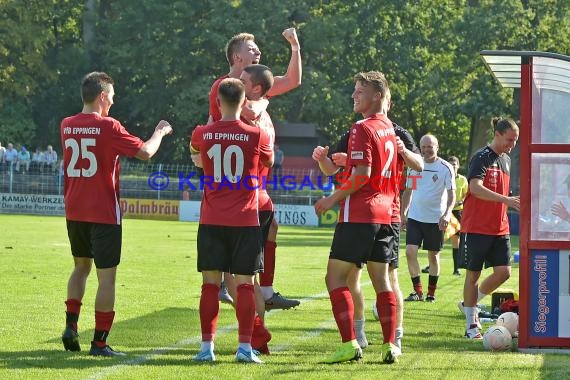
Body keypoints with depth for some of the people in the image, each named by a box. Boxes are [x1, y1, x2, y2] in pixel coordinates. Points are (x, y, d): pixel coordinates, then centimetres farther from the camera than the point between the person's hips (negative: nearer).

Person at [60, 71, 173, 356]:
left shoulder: (66, 126, 5)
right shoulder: (108, 127, -14)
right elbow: (145, 152, -15)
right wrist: (160, 132, 3)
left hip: (74, 212, 6)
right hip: (103, 213, -6)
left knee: (81, 266, 23)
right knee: (107, 277, -1)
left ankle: (70, 327, 11)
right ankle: (99, 342, -2)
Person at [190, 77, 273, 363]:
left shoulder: (203, 134, -2)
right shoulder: (257, 136, -6)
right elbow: (268, 161, 15)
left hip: (211, 221, 1)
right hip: (245, 221, -1)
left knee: (210, 283, 5)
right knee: (244, 283, 2)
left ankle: (207, 346, 3)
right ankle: (245, 347, -2)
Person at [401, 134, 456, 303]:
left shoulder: (445, 168, -5)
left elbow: (451, 194, -8)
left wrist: (447, 214, -22)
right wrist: (403, 213, 11)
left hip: (435, 219, -3)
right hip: (415, 217, 3)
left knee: (433, 256, 7)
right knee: (410, 251, -11)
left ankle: (431, 292, 20)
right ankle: (417, 290, -1)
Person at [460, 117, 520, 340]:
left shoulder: (506, 160, 13)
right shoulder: (481, 158, -12)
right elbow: (476, 189, -26)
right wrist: (506, 199, -34)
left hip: (499, 228, 7)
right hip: (476, 227, -7)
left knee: (504, 271, -1)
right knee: (473, 273, 0)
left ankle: (470, 304, 20)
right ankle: (471, 324, 9)